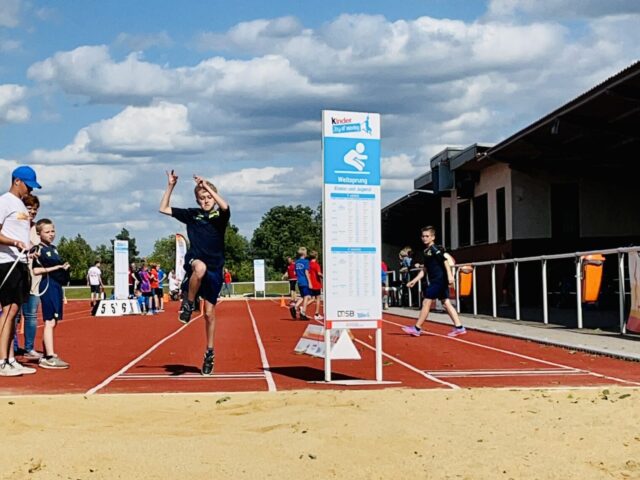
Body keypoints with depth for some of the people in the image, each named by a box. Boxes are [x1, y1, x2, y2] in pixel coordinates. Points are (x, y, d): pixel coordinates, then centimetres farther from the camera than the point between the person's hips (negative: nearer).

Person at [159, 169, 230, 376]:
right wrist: (171, 186, 3)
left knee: (209, 313, 4)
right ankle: (188, 304, -18)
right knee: (200, 267, -40)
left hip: (214, 268, 0)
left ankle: (210, 353, 18)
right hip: (194, 261, 0)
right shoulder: (192, 214, 8)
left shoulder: (220, 216, 1)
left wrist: (207, 186, -21)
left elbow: (225, 206, -24)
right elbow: (163, 208, 11)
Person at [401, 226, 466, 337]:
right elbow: (425, 270, 22)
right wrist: (414, 281, 21)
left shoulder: (435, 248, -9)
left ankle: (417, 328, 1)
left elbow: (445, 260, -17)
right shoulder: (426, 251, 17)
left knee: (426, 302, -5)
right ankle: (459, 327, 5)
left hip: (439, 280, -9)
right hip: (436, 281, 9)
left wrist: (450, 275, -26)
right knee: (446, 303, 7)